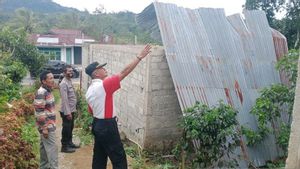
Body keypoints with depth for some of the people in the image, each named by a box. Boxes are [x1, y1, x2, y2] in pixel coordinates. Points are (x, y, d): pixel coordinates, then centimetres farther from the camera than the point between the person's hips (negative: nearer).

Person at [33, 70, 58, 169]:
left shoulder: (48, 91, 10)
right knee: (52, 148, -6)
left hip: (49, 125, 9)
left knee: (44, 146, 17)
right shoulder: (41, 93, -20)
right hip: (46, 126, -9)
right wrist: (44, 128, -22)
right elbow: (39, 112, -23)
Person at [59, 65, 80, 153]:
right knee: (66, 129, 1)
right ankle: (64, 146, 11)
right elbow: (64, 99, -23)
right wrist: (68, 112, -24)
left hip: (71, 110, 9)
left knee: (70, 128, 19)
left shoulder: (70, 81, 11)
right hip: (66, 111, -9)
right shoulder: (64, 83, -19)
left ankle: (70, 143, 32)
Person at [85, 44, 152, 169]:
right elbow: (124, 73, -21)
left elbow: (91, 111, 14)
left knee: (99, 158, 17)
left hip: (97, 125, 9)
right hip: (107, 127, -9)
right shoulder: (104, 85, -19)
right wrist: (140, 57, -18)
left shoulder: (89, 90, 8)